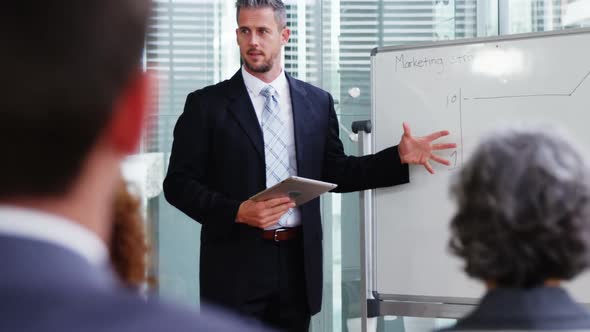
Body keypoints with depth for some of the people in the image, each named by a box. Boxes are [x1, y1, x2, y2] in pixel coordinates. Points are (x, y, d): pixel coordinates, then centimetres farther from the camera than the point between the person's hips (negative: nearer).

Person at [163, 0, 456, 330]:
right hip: (236, 263, -3)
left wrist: (400, 156, 4)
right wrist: (237, 212, -18)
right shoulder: (207, 104, -1)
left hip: (298, 262, 3)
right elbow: (179, 182, -3)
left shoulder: (318, 102, 8)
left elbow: (335, 173, 15)